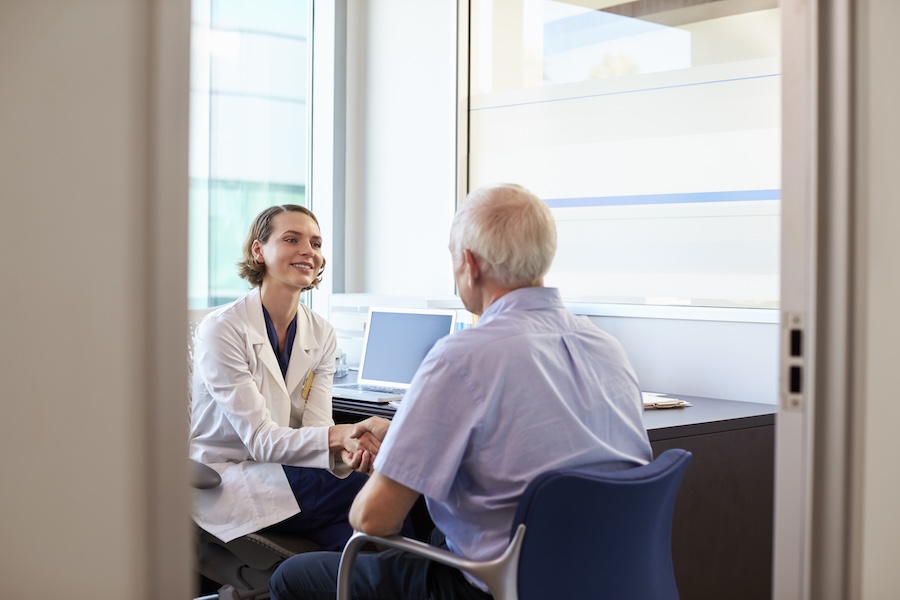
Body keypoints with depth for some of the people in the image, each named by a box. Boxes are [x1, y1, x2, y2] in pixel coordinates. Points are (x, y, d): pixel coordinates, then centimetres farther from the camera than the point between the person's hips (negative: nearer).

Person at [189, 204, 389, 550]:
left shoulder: (321, 333, 5)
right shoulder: (222, 329, -14)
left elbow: (317, 427, -4)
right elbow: (260, 440, -20)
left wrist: (345, 451, -29)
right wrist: (337, 435, -37)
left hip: (280, 471, 5)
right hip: (224, 479, -5)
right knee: (365, 493, -25)